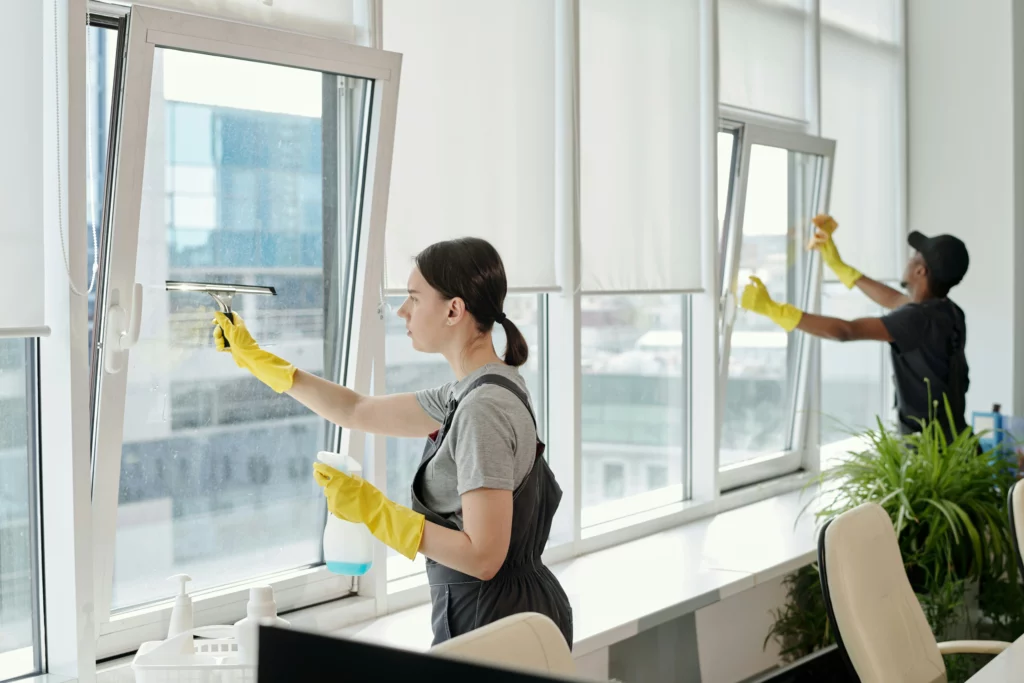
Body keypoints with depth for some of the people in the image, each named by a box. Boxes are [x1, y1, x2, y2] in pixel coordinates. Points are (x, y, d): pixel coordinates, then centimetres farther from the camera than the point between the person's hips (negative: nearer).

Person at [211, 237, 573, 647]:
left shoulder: (483, 408, -22)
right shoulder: (468, 393, 6)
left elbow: (483, 557, -25)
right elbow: (358, 412, 18)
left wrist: (373, 510, -20)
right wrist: (254, 358, 22)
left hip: (493, 624, -9)